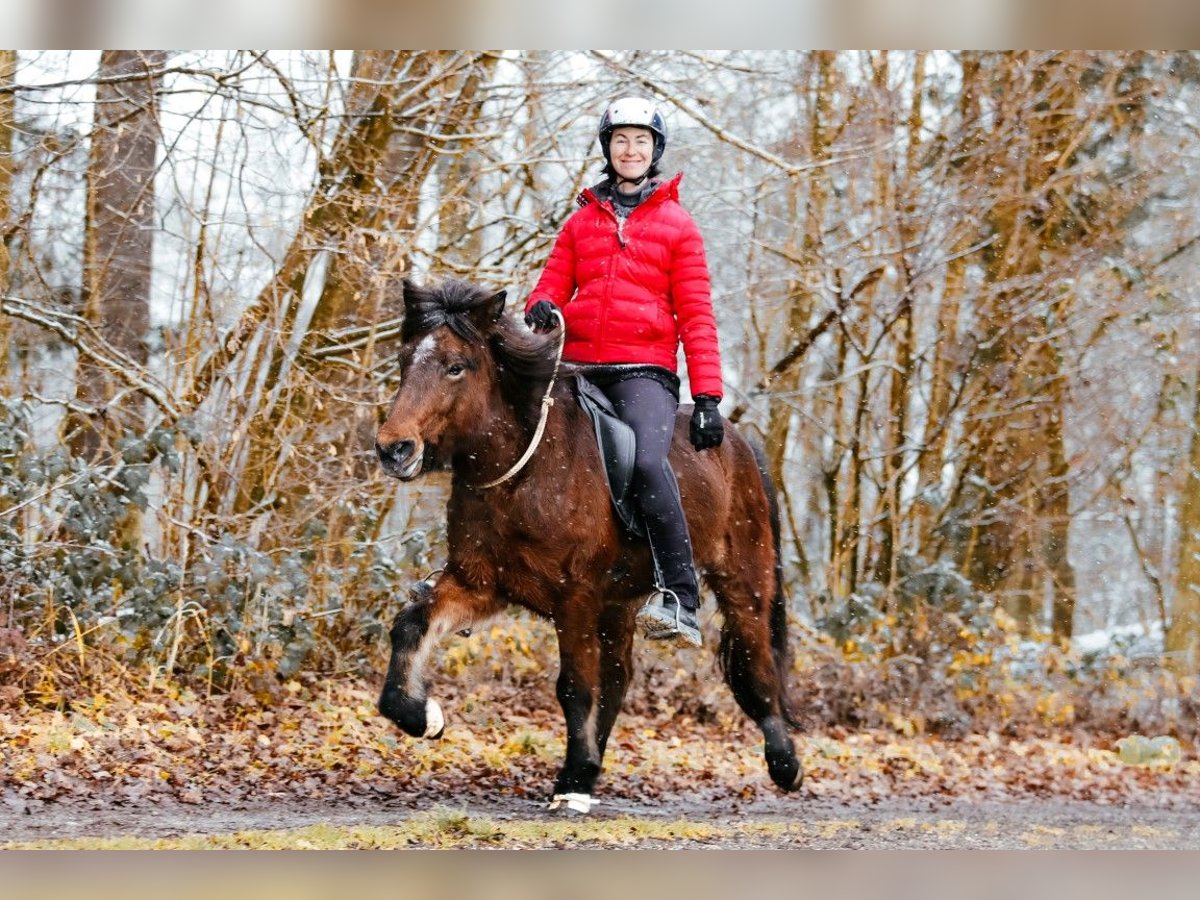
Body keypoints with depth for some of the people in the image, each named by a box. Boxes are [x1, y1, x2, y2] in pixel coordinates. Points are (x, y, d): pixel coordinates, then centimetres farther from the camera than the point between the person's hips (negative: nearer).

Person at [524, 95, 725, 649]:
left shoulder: (676, 225, 11)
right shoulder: (582, 221, 20)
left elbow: (695, 315, 6)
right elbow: (553, 284, 18)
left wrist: (707, 397, -3)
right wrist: (542, 307, -9)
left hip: (644, 369, -4)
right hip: (579, 366, 4)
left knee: (647, 460, -30)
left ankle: (681, 602, -33)